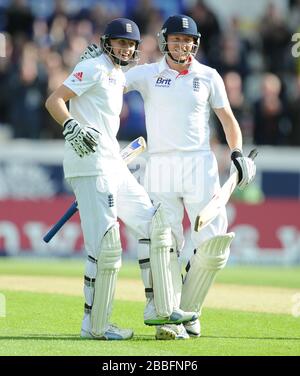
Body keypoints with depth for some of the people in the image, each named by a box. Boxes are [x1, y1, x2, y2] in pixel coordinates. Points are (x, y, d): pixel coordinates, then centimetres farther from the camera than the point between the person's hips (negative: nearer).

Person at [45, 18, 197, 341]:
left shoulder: (119, 77, 21)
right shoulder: (94, 68, -5)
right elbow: (54, 101, -15)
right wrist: (72, 127, -31)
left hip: (113, 165, 10)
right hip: (91, 166, -10)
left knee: (154, 224, 10)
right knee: (105, 244, -13)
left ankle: (159, 309, 14)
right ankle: (95, 325, -6)